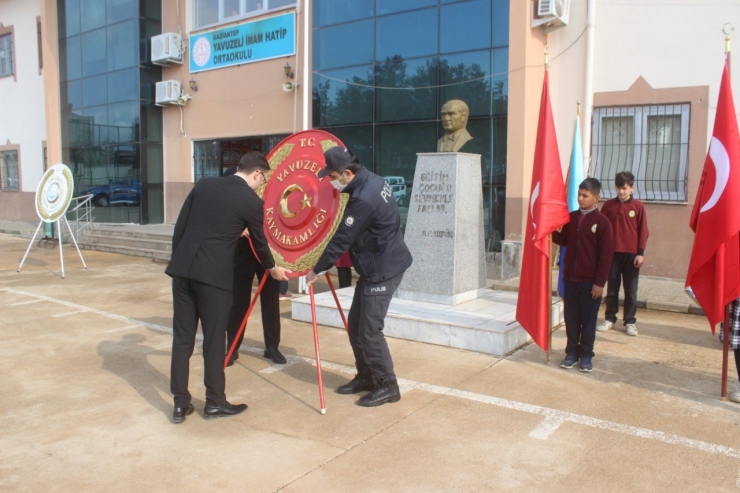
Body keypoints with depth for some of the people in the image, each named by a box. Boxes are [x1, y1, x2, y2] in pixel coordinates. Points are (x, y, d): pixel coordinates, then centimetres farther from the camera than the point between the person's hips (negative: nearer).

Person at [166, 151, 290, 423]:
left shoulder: (203, 185, 11)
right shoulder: (252, 201, -2)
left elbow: (179, 226, 11)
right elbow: (259, 241, 11)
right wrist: (272, 267, 28)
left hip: (182, 268, 5)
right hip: (213, 274, -5)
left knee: (182, 337, 10)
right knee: (214, 339, 7)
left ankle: (180, 403, 18)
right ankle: (214, 402, 19)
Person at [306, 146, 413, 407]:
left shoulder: (364, 199, -26)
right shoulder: (371, 180, 4)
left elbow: (342, 239, -18)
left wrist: (317, 269, -7)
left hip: (383, 270, -10)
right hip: (375, 266, 10)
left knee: (369, 330, -4)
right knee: (355, 324, 14)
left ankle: (387, 386, 10)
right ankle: (365, 376, 26)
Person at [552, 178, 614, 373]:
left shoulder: (602, 222, -9)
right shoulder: (571, 218, 6)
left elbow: (606, 254, -10)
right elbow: (564, 240, 17)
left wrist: (600, 282, -12)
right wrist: (551, 232, -4)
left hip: (590, 281, -4)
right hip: (570, 278, 4)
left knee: (588, 320, 7)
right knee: (571, 318, 10)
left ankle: (586, 355, 18)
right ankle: (572, 352, 22)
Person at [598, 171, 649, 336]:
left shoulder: (638, 206, -2)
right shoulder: (608, 205, 2)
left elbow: (643, 231, -1)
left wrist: (641, 253, -5)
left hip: (632, 254, -1)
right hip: (612, 253, 1)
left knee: (631, 290, 6)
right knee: (611, 288, 9)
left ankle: (630, 321, 15)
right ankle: (610, 318, 19)